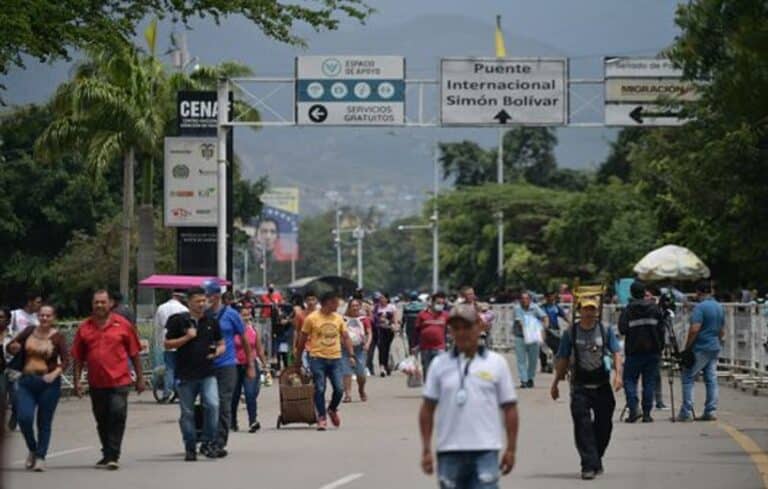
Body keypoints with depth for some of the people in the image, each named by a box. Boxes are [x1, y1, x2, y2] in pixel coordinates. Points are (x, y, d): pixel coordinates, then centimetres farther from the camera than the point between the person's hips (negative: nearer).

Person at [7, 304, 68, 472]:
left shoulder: (57, 337, -3)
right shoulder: (30, 331, 7)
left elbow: (65, 359, -11)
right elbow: (10, 346, 13)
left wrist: (55, 373, -27)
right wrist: (14, 348, -11)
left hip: (48, 383, -3)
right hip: (26, 382, 3)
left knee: (44, 422, 1)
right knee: (24, 418, -10)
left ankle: (40, 458, 9)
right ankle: (32, 450, 14)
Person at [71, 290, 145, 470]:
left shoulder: (122, 325, 0)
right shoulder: (84, 328, 6)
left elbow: (134, 352, 5)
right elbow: (78, 357, 8)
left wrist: (140, 377, 4)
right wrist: (77, 380, 3)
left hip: (119, 381, -3)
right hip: (96, 383, 3)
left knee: (117, 415, -12)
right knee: (102, 420, 13)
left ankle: (112, 456, -8)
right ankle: (107, 454, 27)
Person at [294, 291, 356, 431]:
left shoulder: (338, 318, 8)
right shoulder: (311, 318, -4)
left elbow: (345, 337, 12)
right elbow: (302, 339, 4)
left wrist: (351, 355, 2)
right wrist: (298, 358, 8)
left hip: (335, 358, 3)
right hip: (318, 358, -3)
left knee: (339, 389, -2)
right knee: (319, 389, -5)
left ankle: (332, 410, 25)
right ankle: (321, 418, 5)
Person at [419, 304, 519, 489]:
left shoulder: (497, 363, 3)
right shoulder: (440, 364, 5)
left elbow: (509, 409, 4)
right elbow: (427, 409, 7)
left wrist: (511, 449, 0)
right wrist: (426, 449, 2)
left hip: (485, 451, -2)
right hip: (449, 451, 2)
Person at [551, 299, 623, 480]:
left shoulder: (606, 331, 4)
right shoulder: (570, 333, 3)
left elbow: (616, 353, 0)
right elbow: (563, 360, 10)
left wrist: (618, 374, -16)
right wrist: (555, 383, 11)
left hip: (602, 385, 1)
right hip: (580, 386, -1)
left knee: (604, 424, 7)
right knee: (583, 425, -11)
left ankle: (596, 460, 27)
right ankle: (589, 465, -12)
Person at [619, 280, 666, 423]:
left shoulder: (628, 310, -6)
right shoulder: (654, 308, 3)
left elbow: (622, 329, -11)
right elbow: (661, 329, 3)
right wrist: (660, 347, 11)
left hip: (634, 352, -2)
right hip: (653, 351, 2)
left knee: (629, 380, 6)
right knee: (649, 382, 7)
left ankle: (633, 408, -12)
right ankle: (647, 413, 4)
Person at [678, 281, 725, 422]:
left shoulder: (700, 307, -13)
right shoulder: (720, 307, 12)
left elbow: (694, 330, -20)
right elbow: (722, 332, 19)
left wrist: (687, 348, -13)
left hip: (700, 349, -8)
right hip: (715, 348, 8)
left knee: (687, 378, -3)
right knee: (711, 380, 8)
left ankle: (686, 412, -8)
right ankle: (710, 411, 5)